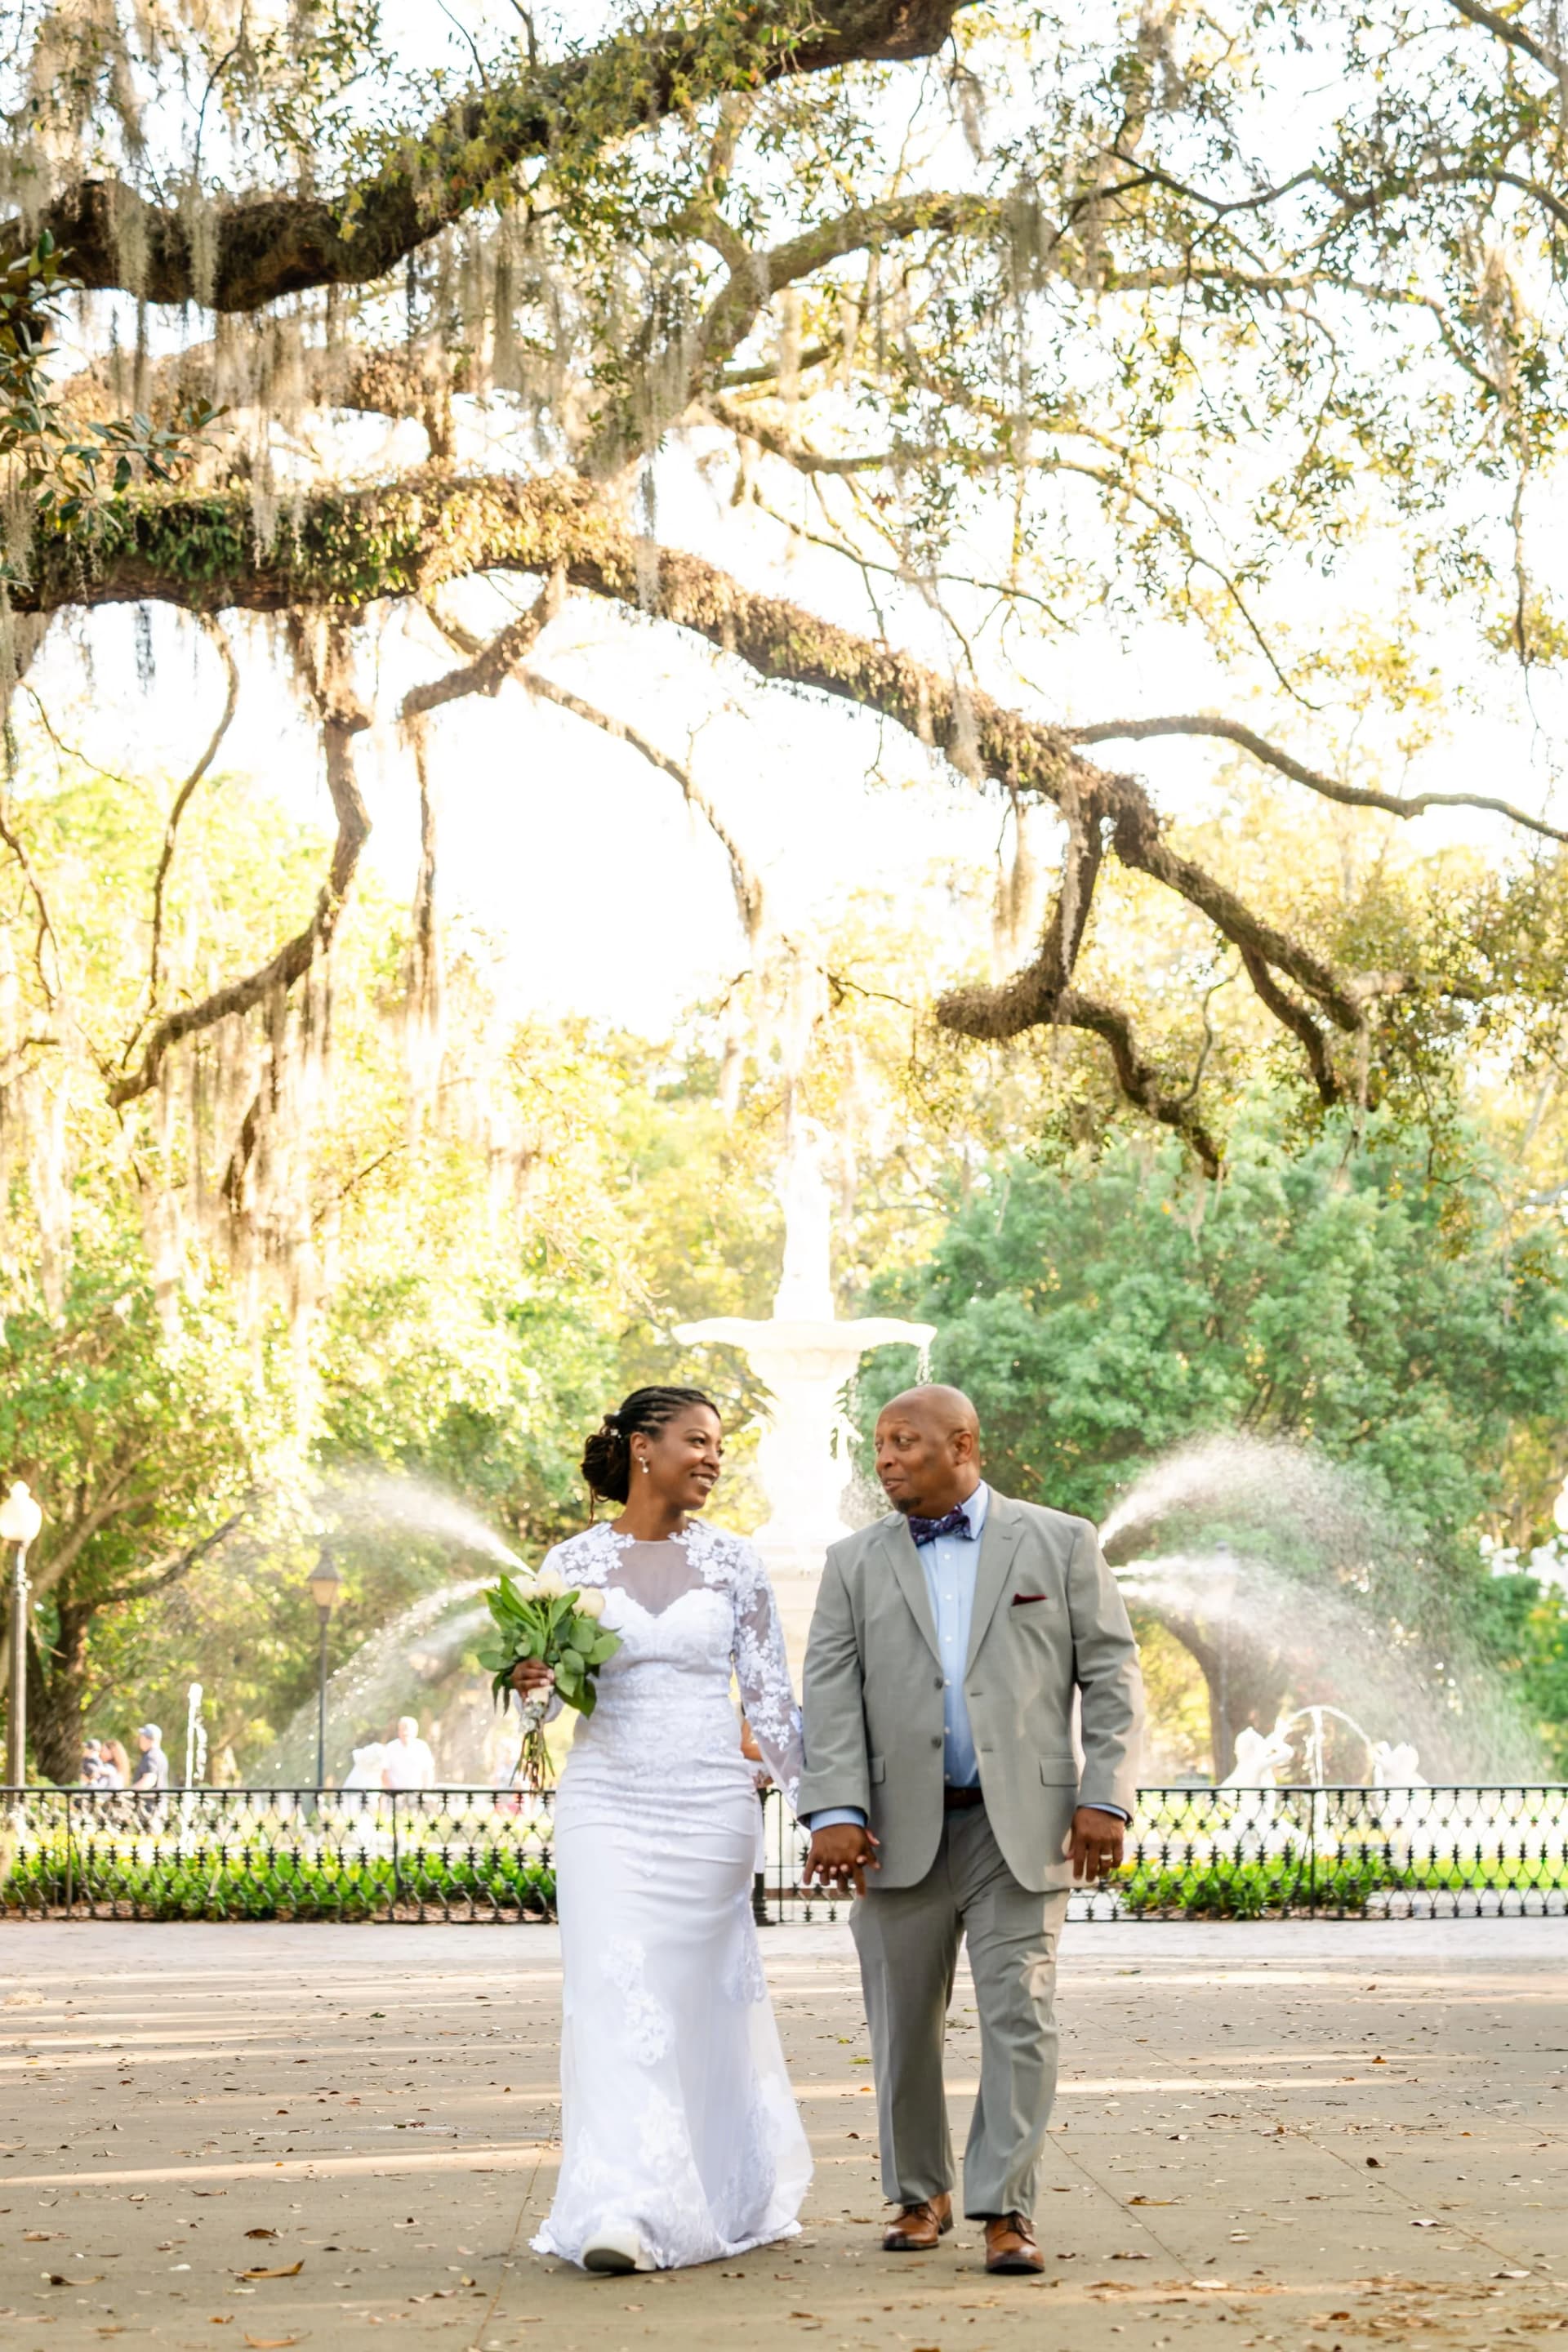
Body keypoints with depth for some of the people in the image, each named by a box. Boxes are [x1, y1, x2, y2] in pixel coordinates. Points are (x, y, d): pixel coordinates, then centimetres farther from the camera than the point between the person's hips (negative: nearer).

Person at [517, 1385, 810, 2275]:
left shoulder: (733, 1562, 3)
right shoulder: (574, 1561, 3)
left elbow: (771, 1694, 5)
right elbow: (556, 1690, 10)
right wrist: (533, 1679, -14)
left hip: (710, 1804, 0)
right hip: (606, 1802, 0)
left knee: (699, 1999, 7)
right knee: (615, 1994, -11)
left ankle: (725, 2197, 24)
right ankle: (624, 2211, -14)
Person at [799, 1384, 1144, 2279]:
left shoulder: (1059, 1543, 5)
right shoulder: (857, 1563, 9)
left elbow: (1112, 1676, 2)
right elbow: (831, 1695, 1)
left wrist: (1106, 1797, -9)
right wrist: (835, 1812, -11)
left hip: (1023, 1826, -2)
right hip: (902, 1827, 2)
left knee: (1020, 2016, -8)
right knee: (906, 2025, 8)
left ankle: (1006, 2209, -5)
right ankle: (922, 2194, 23)